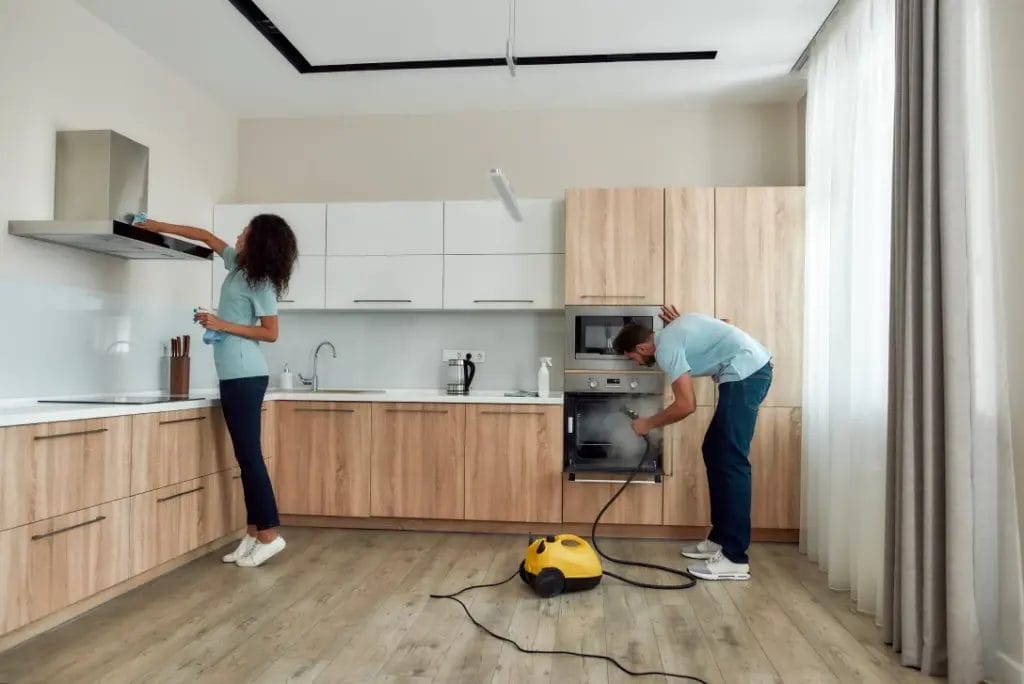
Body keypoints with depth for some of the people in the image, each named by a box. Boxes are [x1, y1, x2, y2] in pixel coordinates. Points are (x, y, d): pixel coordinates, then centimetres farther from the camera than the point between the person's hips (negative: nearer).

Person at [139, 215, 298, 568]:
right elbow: (207, 236, 25)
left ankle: (269, 535, -2)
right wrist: (160, 227, 26)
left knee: (249, 455, -8)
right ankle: (253, 533, 13)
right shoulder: (239, 264, 11)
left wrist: (223, 325, -15)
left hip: (245, 376, -9)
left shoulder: (260, 283, -11)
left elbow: (271, 333, -12)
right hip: (235, 376, 9)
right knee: (246, 456, 8)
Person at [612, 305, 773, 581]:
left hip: (745, 373, -11)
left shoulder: (665, 347, -11)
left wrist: (649, 423, 0)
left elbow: (686, 405, -15)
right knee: (715, 451, 12)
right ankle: (720, 539, 18)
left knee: (730, 460, -11)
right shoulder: (673, 331, 17)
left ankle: (735, 558, -10)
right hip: (753, 370, 11)